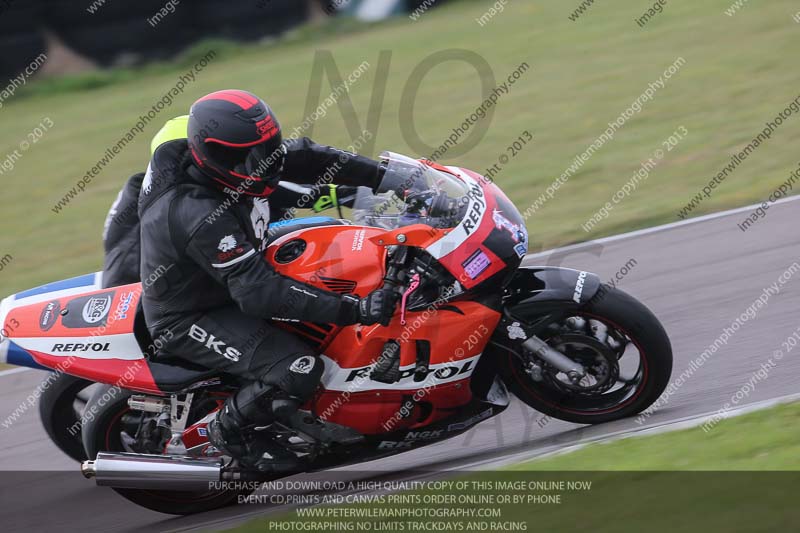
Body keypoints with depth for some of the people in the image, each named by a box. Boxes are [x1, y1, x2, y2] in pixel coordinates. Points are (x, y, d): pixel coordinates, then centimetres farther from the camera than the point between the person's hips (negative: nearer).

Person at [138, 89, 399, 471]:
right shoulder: (200, 217, -37)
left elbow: (302, 158, -2)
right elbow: (258, 292, -39)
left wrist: (383, 175, -10)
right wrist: (354, 310, -41)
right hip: (190, 321, -10)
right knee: (298, 370, -27)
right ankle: (231, 431, 1)